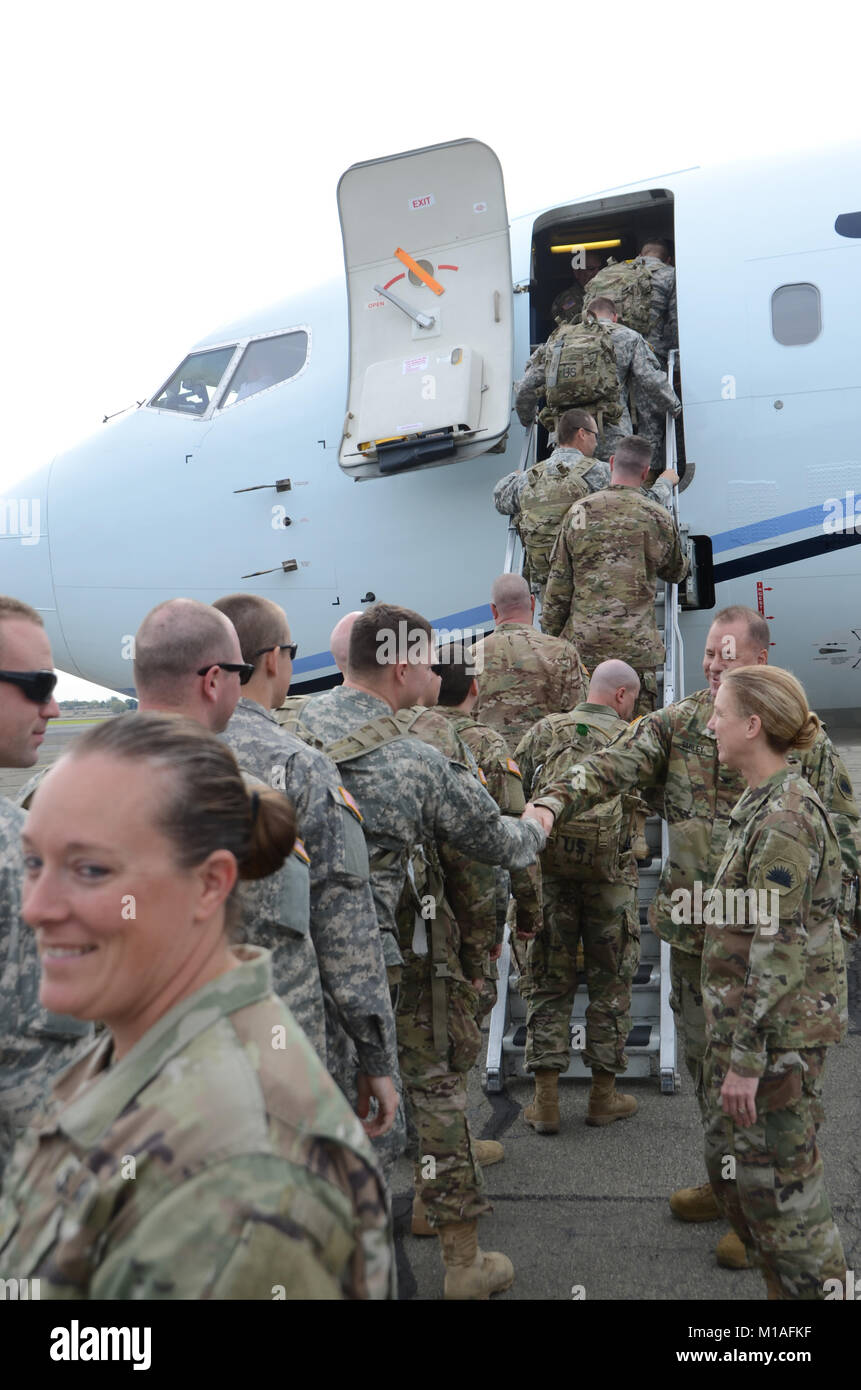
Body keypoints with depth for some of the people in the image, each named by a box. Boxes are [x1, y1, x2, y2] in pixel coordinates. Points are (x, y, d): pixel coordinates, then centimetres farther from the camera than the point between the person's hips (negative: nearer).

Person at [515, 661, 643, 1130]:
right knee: (610, 985, 12)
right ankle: (604, 1095, 20)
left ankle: (545, 1100, 11)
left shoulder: (543, 731, 3)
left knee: (547, 984, 10)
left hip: (548, 875, 2)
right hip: (610, 876, -1)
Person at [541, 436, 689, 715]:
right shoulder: (658, 519, 2)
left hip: (582, 644, 1)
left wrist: (551, 636, 13)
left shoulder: (579, 512, 3)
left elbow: (558, 585, 4)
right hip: (637, 646, -1)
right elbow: (676, 572, 20)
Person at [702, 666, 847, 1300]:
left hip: (777, 1032, -10)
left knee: (777, 1182, 2)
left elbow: (777, 949, -22)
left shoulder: (783, 816, -20)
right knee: (730, 1160, 19)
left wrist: (746, 1056, -20)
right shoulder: (764, 803, 10)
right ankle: (788, 1285, 34)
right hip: (739, 1020, 10)